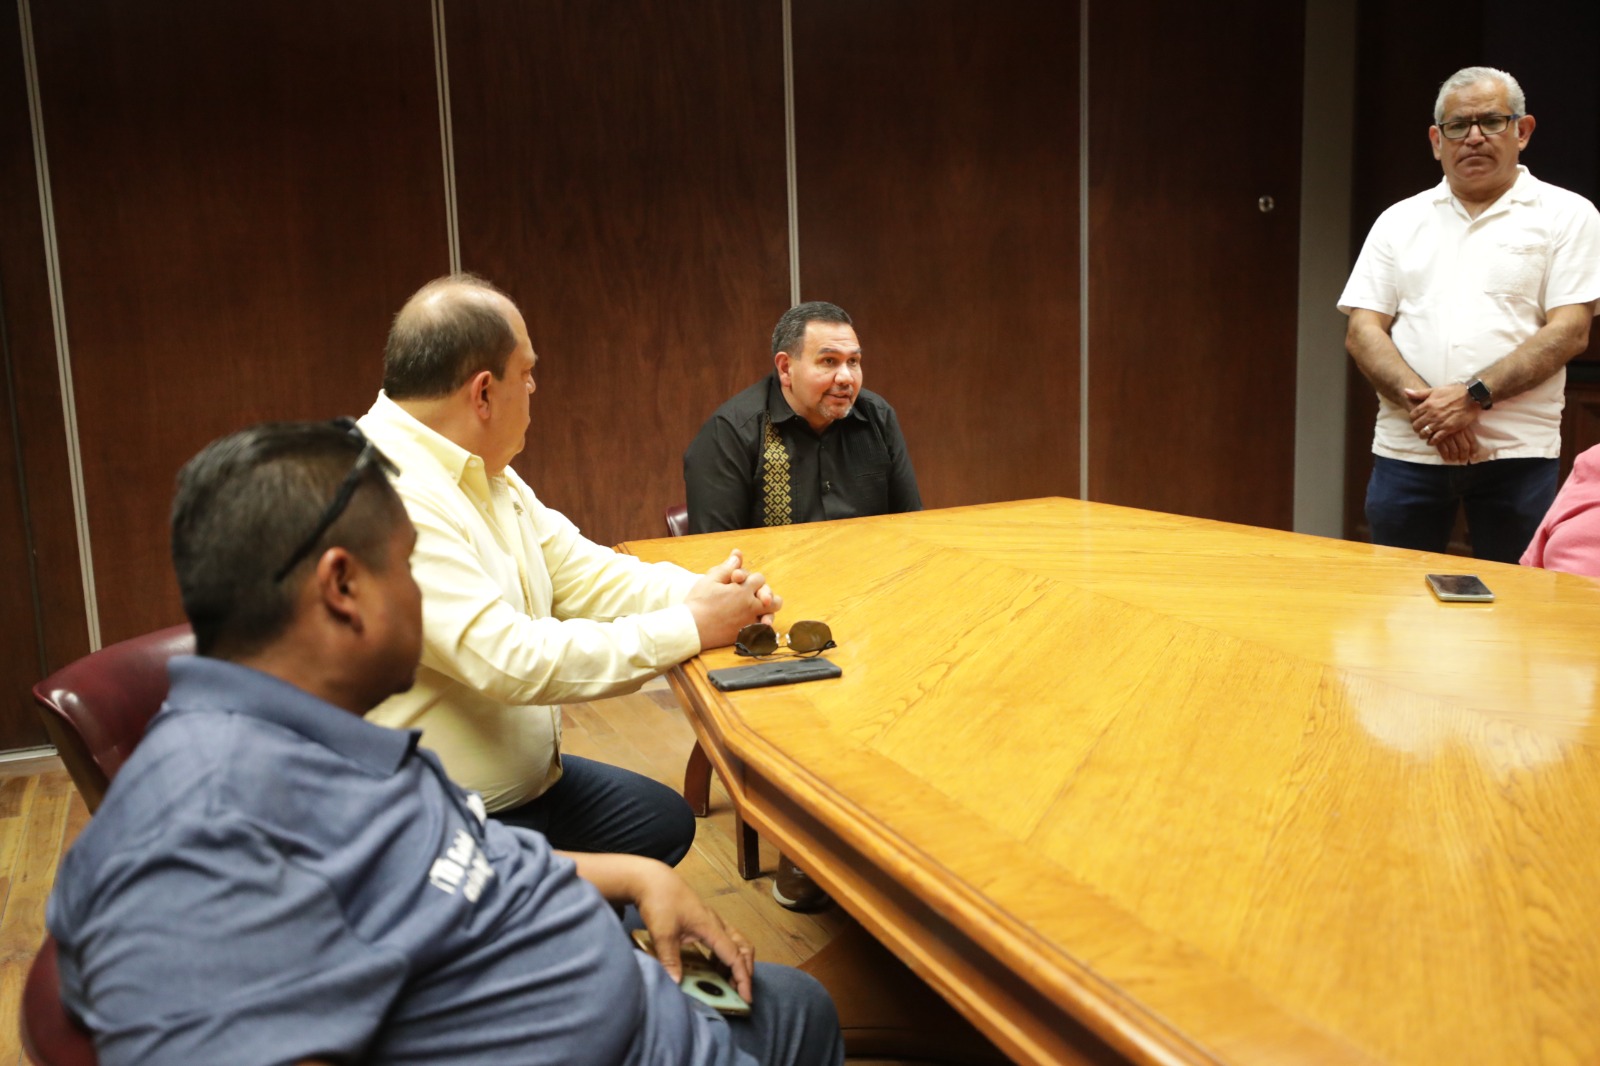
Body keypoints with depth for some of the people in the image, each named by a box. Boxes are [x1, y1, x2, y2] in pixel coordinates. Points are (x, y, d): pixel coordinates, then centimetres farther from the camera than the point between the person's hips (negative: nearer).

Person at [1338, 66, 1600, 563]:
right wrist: (1421, 402, -12)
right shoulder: (1398, 221, 13)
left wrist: (1474, 396, -16)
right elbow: (1362, 331, 5)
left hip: (1518, 453, -2)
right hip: (1405, 451, 2)